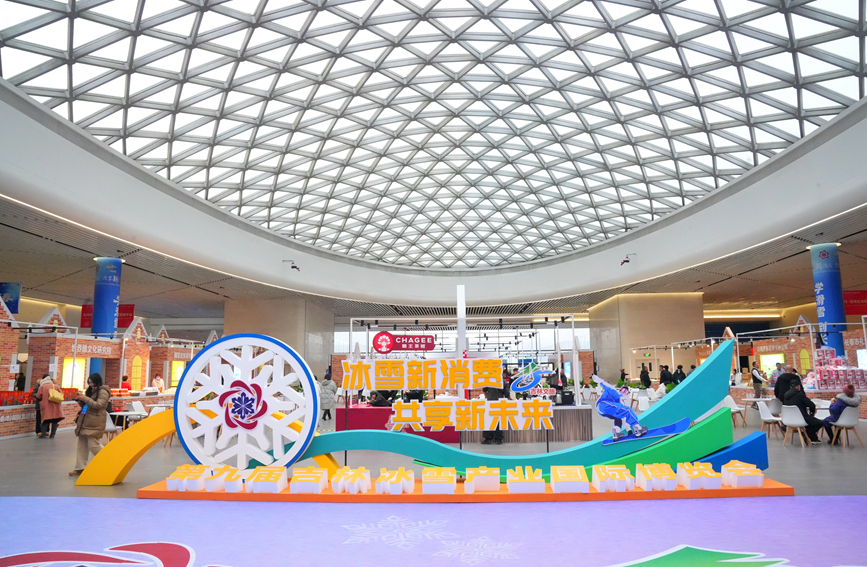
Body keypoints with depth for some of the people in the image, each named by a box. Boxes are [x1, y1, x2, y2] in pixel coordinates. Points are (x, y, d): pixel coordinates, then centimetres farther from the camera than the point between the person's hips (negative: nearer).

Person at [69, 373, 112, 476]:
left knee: (93, 444, -10)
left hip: (95, 422, -9)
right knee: (82, 444, 8)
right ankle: (80, 468, 13)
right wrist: (81, 401, 3)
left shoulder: (103, 391, -8)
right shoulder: (91, 390, 18)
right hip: (85, 420, 9)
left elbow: (98, 405, -18)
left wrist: (85, 398, -17)